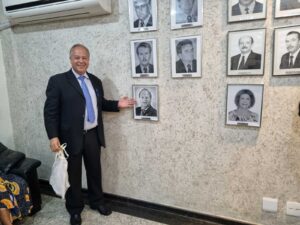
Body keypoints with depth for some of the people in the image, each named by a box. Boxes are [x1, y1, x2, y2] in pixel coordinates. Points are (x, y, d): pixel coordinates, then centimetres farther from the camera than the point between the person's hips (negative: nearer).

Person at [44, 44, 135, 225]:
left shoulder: (95, 81, 9)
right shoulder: (58, 81, -7)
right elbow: (50, 111, -10)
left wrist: (117, 104, 2)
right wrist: (53, 137, -18)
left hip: (93, 135, 5)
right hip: (71, 137, -4)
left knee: (95, 171, 19)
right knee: (73, 175, 13)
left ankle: (97, 201, 41)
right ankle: (75, 209, 35)